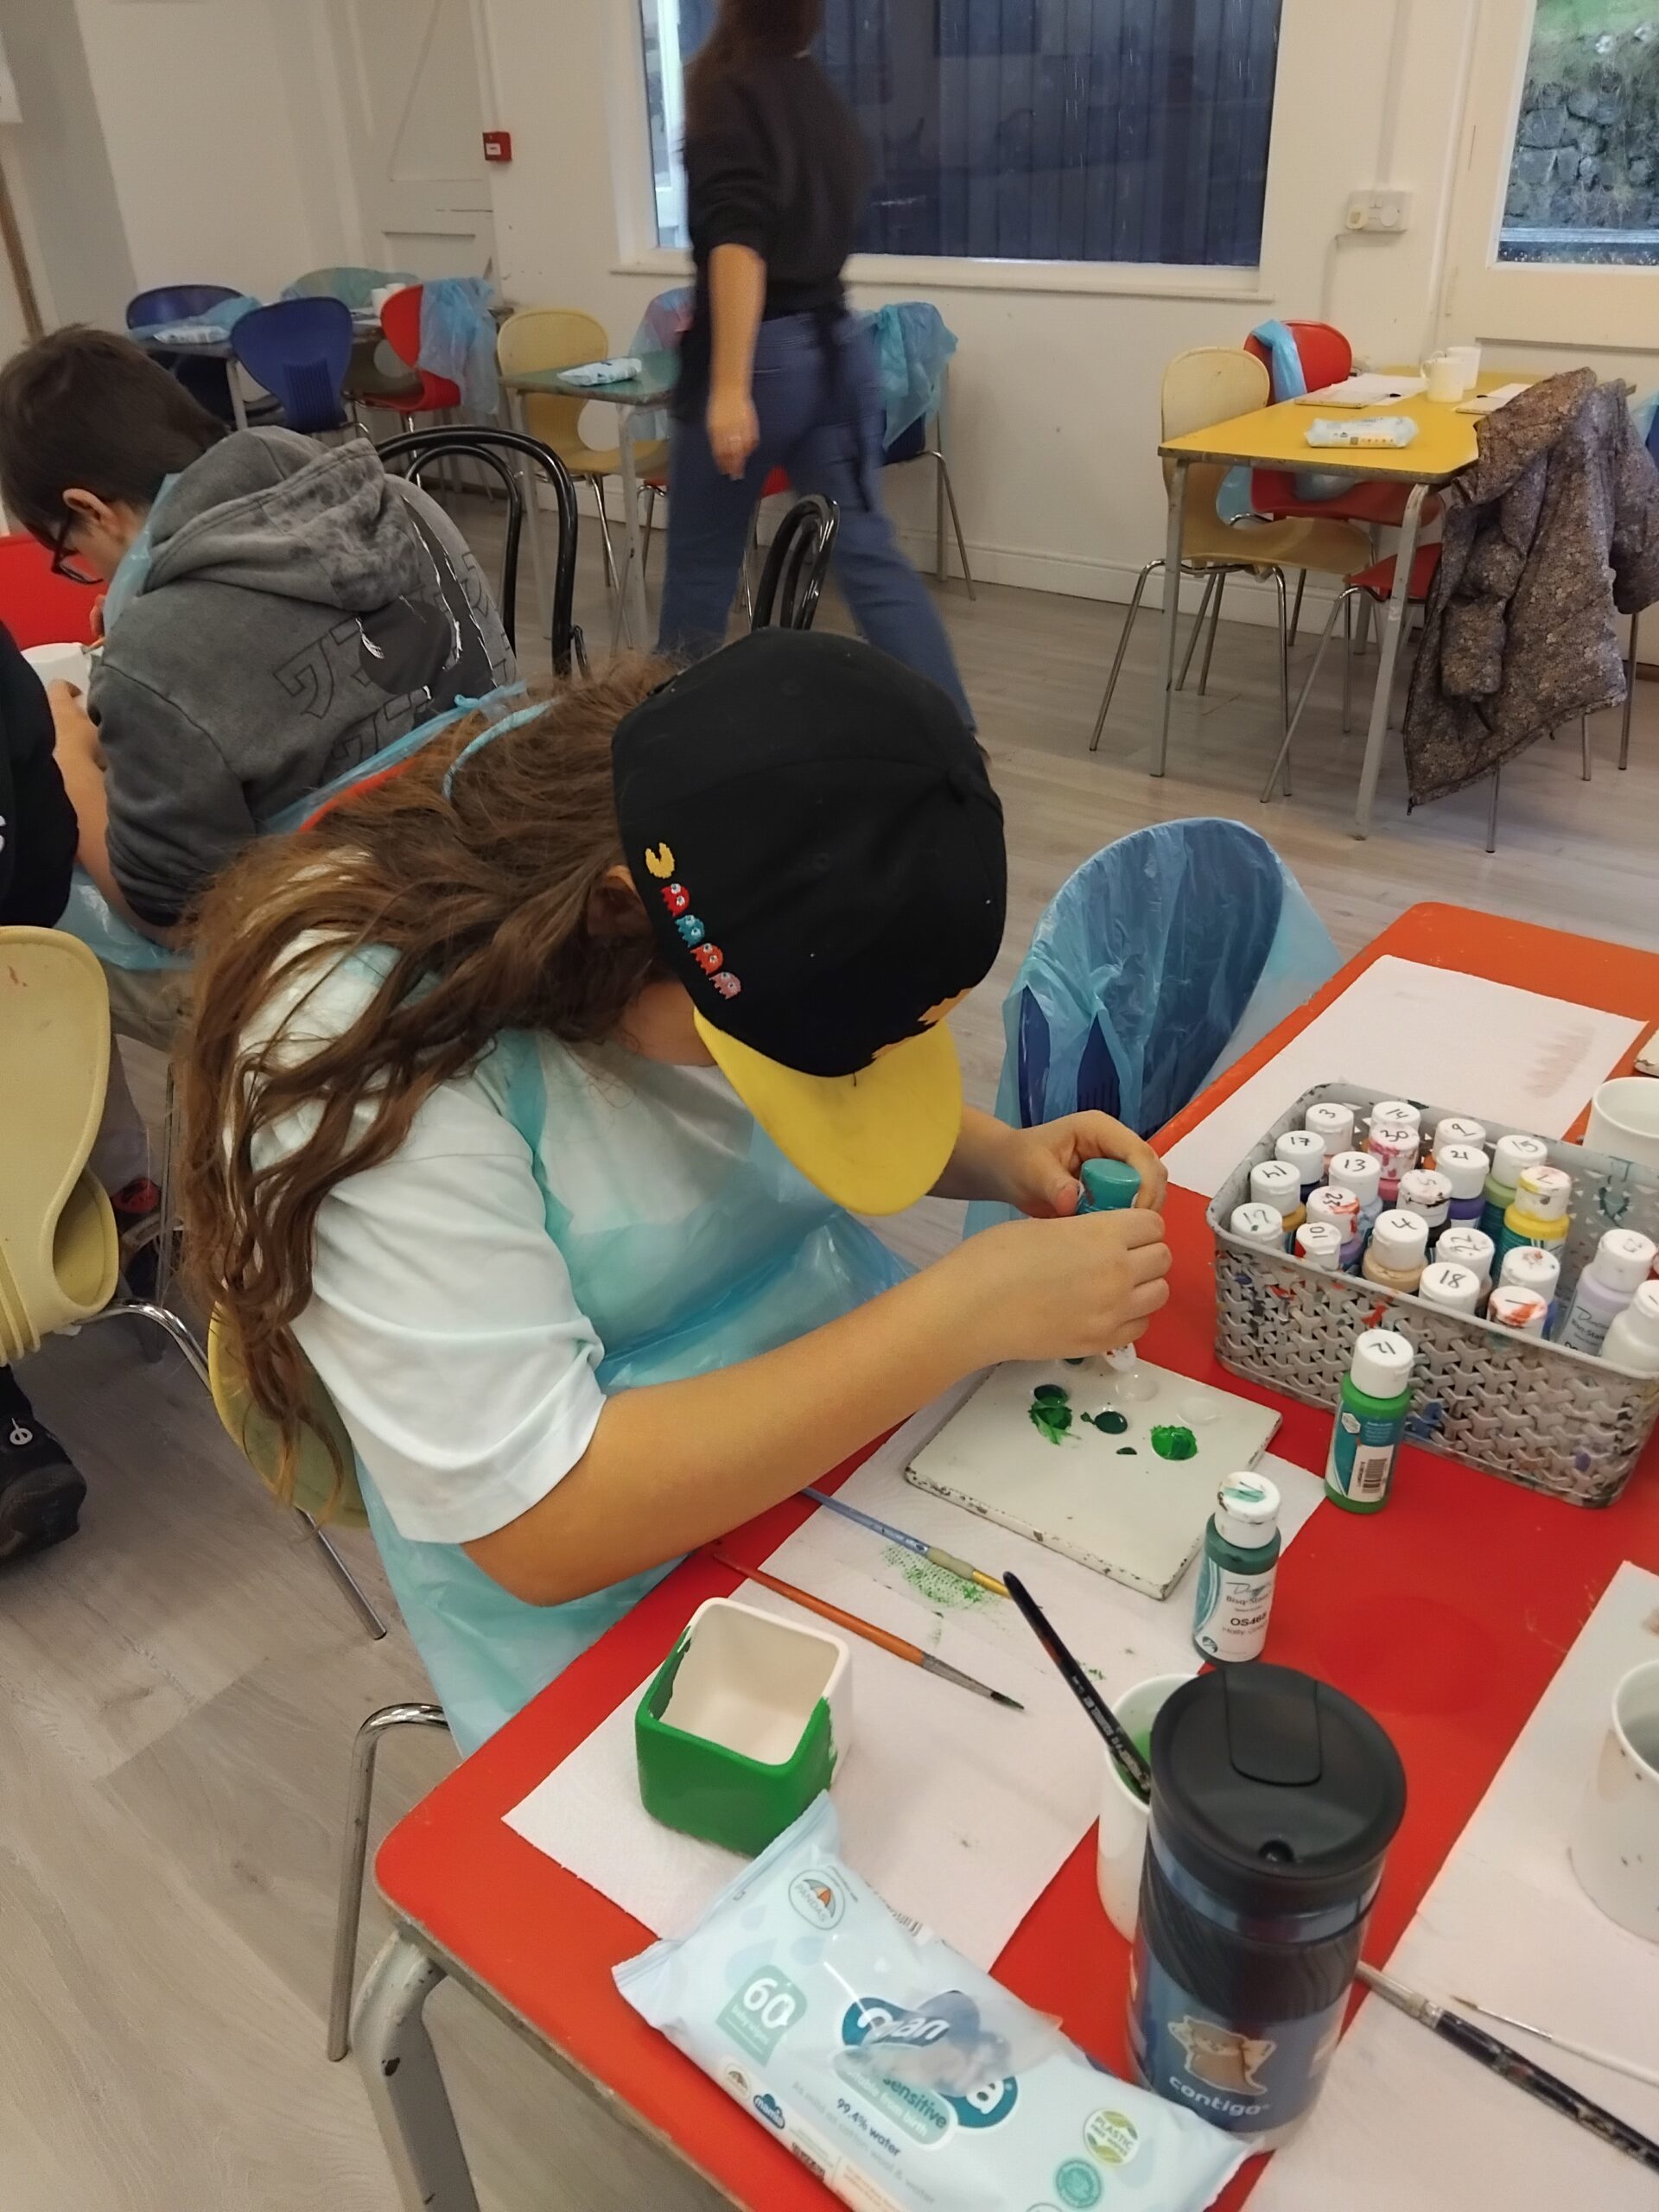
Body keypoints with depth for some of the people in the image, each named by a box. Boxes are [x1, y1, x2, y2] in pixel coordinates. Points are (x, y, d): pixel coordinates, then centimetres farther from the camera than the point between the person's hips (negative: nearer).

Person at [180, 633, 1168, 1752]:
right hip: (616, 1605, -6)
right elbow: (541, 1521, -27)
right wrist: (963, 1312, -29)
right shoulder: (365, 1042, -26)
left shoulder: (759, 885, -9)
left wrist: (998, 1158, -9)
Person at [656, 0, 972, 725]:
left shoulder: (729, 93, -7)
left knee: (701, 564, 9)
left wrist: (729, 386, -28)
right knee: (869, 553, 2)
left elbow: (738, 242, -21)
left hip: (762, 353, -6)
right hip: (835, 345, 7)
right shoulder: (824, 101, 16)